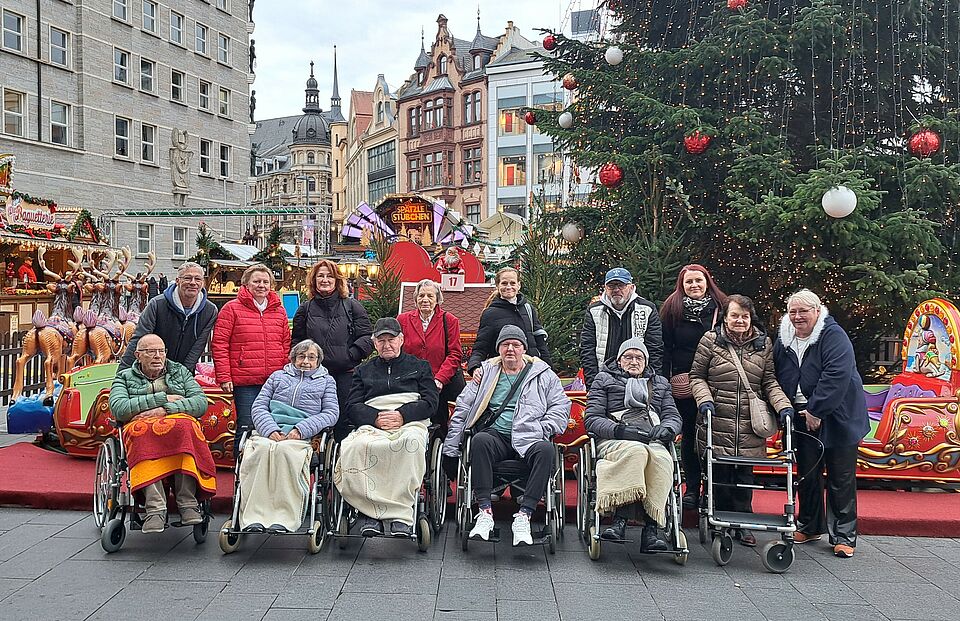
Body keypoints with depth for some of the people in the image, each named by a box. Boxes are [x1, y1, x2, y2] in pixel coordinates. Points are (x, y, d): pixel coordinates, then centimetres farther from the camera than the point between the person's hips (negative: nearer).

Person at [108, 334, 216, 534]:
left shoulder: (180, 372, 23)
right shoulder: (124, 377, 20)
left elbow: (201, 402, 7)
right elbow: (118, 409, -1)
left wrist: (166, 409, -9)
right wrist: (162, 398, -3)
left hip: (179, 422, 1)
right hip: (140, 426, 0)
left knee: (184, 427, -37)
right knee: (144, 431, -38)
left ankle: (188, 504, -42)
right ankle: (155, 508, -46)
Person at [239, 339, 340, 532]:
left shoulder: (326, 381, 24)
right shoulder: (278, 376, 29)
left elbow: (332, 412, 9)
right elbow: (259, 406, 17)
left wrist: (301, 429, -8)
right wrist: (270, 429, -6)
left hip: (303, 436, -2)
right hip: (269, 431, 2)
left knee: (285, 450, -37)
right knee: (261, 449, -35)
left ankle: (283, 520, -41)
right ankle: (253, 519, -39)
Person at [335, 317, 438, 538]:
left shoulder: (419, 366, 25)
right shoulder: (363, 370, 29)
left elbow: (430, 402, 10)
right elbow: (352, 406, 15)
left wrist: (402, 415, -8)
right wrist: (375, 418, -7)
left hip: (409, 423, -1)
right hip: (371, 425, 2)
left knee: (412, 443, -41)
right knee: (357, 446, -37)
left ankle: (402, 514, -39)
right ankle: (368, 511, -34)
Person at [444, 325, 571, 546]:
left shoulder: (543, 374, 16)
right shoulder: (486, 373, 18)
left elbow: (561, 405, 12)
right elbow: (463, 408, 15)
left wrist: (544, 429, -5)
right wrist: (450, 449, 10)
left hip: (529, 437, -1)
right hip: (496, 435, 1)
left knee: (546, 450, -35)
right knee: (480, 441, -35)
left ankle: (523, 516, -35)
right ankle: (485, 512, -34)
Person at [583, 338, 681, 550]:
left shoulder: (660, 383, 33)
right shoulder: (604, 379, 23)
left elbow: (674, 417, 24)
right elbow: (591, 418, 10)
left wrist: (666, 429, -2)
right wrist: (619, 430, -9)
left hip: (653, 441, 2)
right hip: (614, 441, -2)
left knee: (662, 459, -36)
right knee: (635, 452, -40)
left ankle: (651, 528, -42)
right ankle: (620, 521, -44)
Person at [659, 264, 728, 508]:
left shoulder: (721, 306, 6)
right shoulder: (672, 308, 5)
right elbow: (665, 348, 3)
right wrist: (664, 380, -3)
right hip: (684, 383, 0)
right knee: (688, 435, 7)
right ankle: (691, 488, 15)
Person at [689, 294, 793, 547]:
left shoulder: (763, 343, 9)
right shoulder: (711, 340, 2)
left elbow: (770, 382, 10)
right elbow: (697, 376, 4)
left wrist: (783, 405, -5)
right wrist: (705, 400, -12)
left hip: (749, 426, 2)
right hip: (717, 423, -2)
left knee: (745, 473, 6)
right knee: (719, 473, 3)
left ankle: (742, 524, 19)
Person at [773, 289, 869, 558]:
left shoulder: (833, 336, -14)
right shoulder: (783, 340, 6)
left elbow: (836, 376, -25)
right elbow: (776, 379, 14)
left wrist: (816, 410, -24)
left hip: (837, 418, -5)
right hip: (803, 418, 6)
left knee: (841, 478, 2)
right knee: (807, 474, 13)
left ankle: (844, 536, 12)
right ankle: (810, 527, 28)